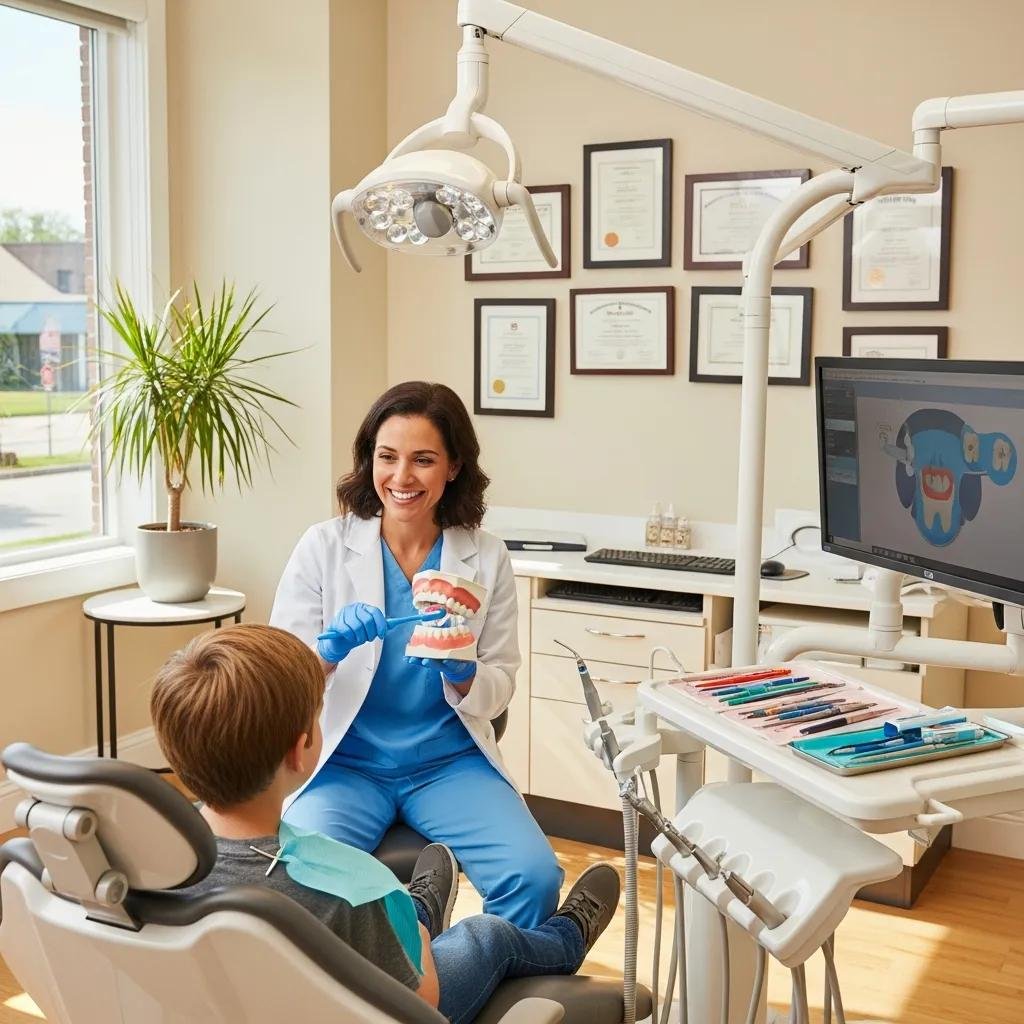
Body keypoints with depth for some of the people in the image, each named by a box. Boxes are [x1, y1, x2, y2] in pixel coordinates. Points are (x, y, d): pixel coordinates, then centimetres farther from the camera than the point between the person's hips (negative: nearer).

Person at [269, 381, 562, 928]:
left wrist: (462, 674, -17)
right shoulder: (324, 546, -2)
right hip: (345, 761, -1)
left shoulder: (486, 557, 3)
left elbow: (499, 690, 6)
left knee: (535, 879, -21)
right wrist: (330, 651, -24)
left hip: (450, 763, 2)